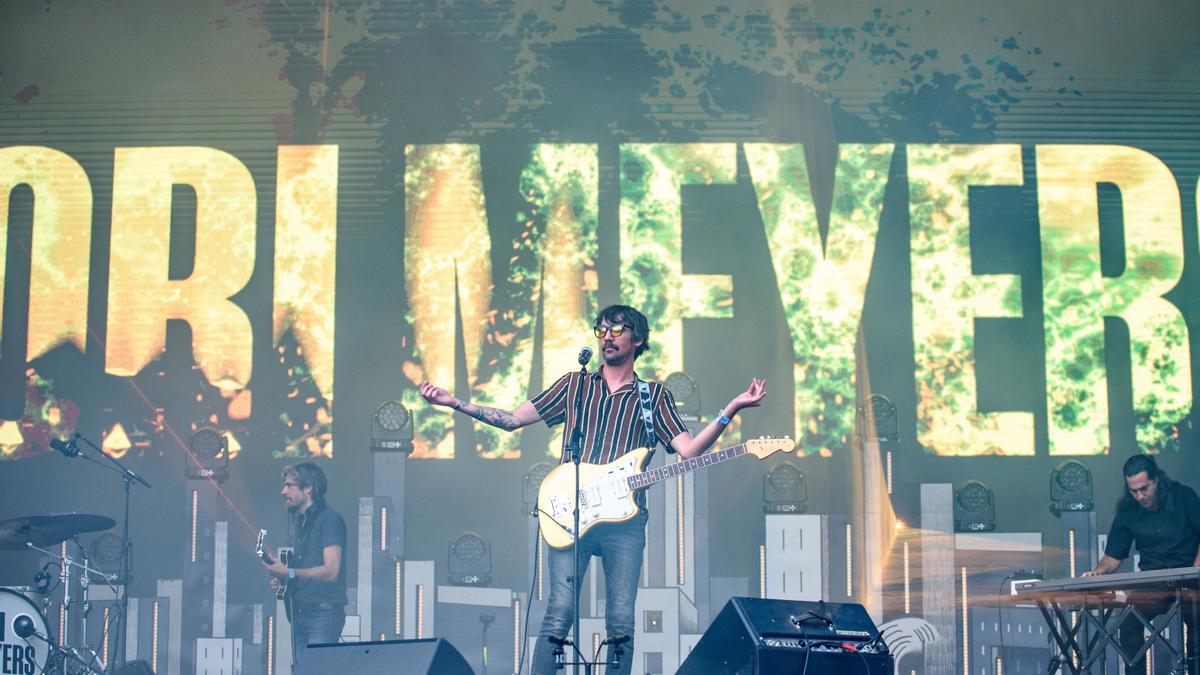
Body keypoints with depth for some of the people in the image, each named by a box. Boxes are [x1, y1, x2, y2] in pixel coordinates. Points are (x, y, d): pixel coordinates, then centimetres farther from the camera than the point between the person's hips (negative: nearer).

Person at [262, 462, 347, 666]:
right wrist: (280, 579, 3)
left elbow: (330, 571, -18)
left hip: (324, 613, -8)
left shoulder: (329, 519, -9)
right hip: (299, 614, 8)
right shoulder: (296, 521, 17)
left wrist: (289, 572, -20)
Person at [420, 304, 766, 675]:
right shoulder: (574, 385, 16)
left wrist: (732, 409, -7)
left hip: (624, 518, 0)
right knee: (560, 612, -10)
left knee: (621, 621, -3)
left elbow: (688, 449, 3)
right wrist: (453, 402, 6)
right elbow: (513, 419, 14)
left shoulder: (654, 396, 14)